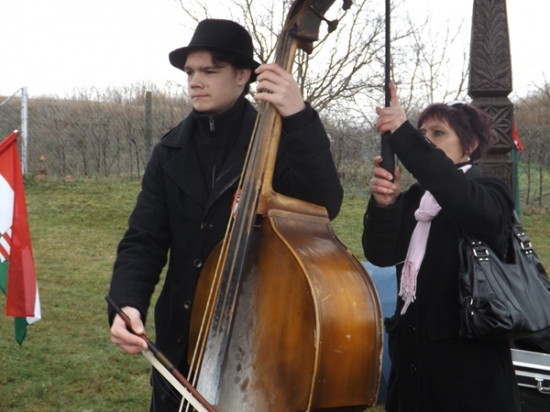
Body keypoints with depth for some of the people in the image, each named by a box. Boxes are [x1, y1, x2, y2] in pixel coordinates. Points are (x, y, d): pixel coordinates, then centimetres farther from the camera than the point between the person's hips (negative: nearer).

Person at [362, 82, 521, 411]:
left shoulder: (490, 193, -5)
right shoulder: (414, 197, 11)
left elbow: (466, 202, -30)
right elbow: (381, 255, -4)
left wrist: (403, 134, -35)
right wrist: (384, 203, -24)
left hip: (467, 356, -5)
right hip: (412, 351, 5)